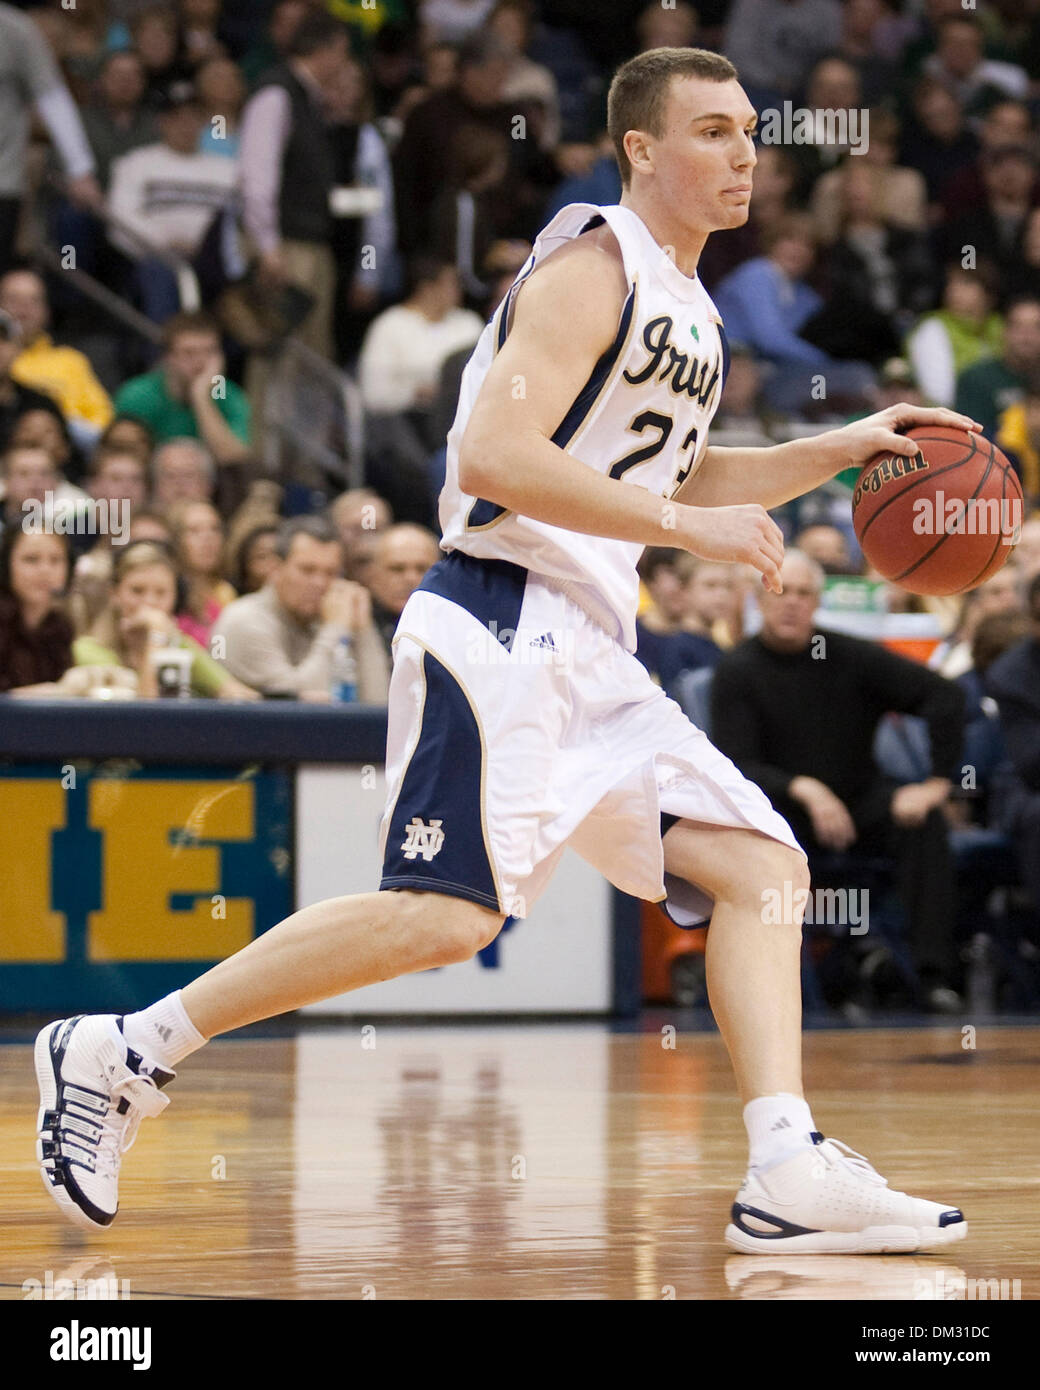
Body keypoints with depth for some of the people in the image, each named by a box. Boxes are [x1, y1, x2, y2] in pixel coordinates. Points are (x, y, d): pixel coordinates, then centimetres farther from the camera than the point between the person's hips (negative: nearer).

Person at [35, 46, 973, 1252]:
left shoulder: (685, 303, 20)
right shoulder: (592, 264, -9)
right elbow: (495, 456, -21)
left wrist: (844, 449, 24)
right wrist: (688, 528, -18)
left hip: (591, 653, 10)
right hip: (500, 628, -10)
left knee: (761, 865, 3)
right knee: (445, 914, -19)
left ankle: (791, 1177, -3)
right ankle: (118, 1054, -11)